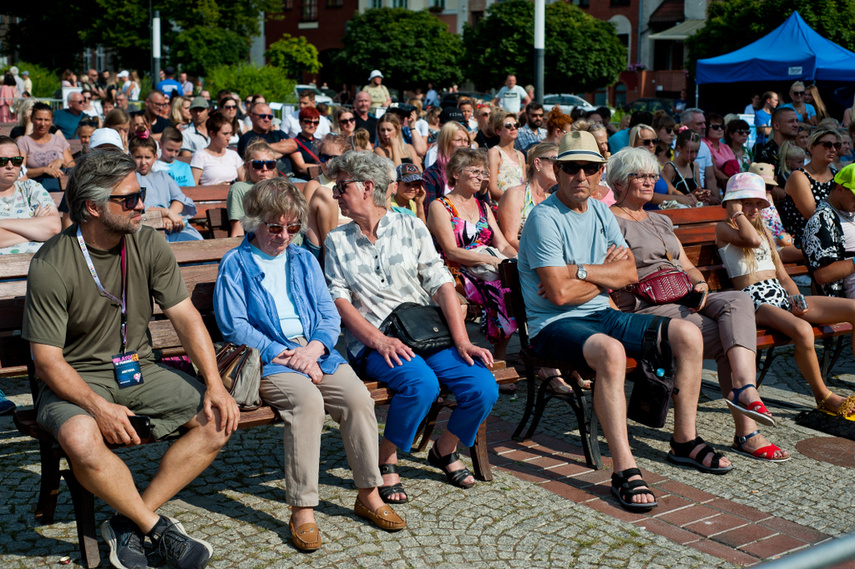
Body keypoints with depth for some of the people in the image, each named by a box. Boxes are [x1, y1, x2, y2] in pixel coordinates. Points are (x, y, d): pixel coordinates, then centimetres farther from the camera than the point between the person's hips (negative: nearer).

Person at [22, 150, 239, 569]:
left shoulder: (148, 245, -3)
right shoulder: (51, 266, -17)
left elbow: (186, 317, -2)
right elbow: (47, 360, -15)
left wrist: (214, 386, -13)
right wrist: (99, 407, -29)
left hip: (140, 370, 5)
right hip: (76, 380, -5)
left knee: (217, 420, -14)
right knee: (81, 440, -36)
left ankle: (128, 524, -10)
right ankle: (158, 528, -13)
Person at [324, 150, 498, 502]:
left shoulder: (410, 227, 10)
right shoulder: (337, 241, 11)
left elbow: (441, 284, 4)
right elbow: (339, 301, 0)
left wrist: (462, 341, -8)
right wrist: (380, 341, -16)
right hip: (373, 343, -2)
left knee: (484, 387, -18)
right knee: (421, 383, -32)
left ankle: (444, 450, 12)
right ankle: (386, 462, -8)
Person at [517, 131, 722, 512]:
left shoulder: (601, 213, 12)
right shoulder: (544, 218, -13)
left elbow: (629, 273, 3)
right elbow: (559, 294, -20)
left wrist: (579, 272, -12)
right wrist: (605, 274, -5)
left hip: (602, 315, 8)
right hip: (555, 325, -8)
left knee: (687, 334, -2)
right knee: (610, 351, -39)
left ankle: (685, 441, 9)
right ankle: (624, 470, -35)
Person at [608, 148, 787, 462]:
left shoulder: (661, 221, 28)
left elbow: (687, 266, 23)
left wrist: (700, 284, 2)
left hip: (685, 301, 7)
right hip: (646, 309, -7)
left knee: (738, 300, -25)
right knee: (727, 342, -25)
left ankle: (744, 389, -42)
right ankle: (746, 432, -27)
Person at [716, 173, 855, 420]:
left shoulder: (764, 230, 27)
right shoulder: (723, 229, 4)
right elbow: (752, 240, -19)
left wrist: (796, 299, 4)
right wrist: (737, 212, -4)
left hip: (782, 295, 8)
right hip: (755, 300, -8)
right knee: (802, 330, -37)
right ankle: (823, 397, -14)